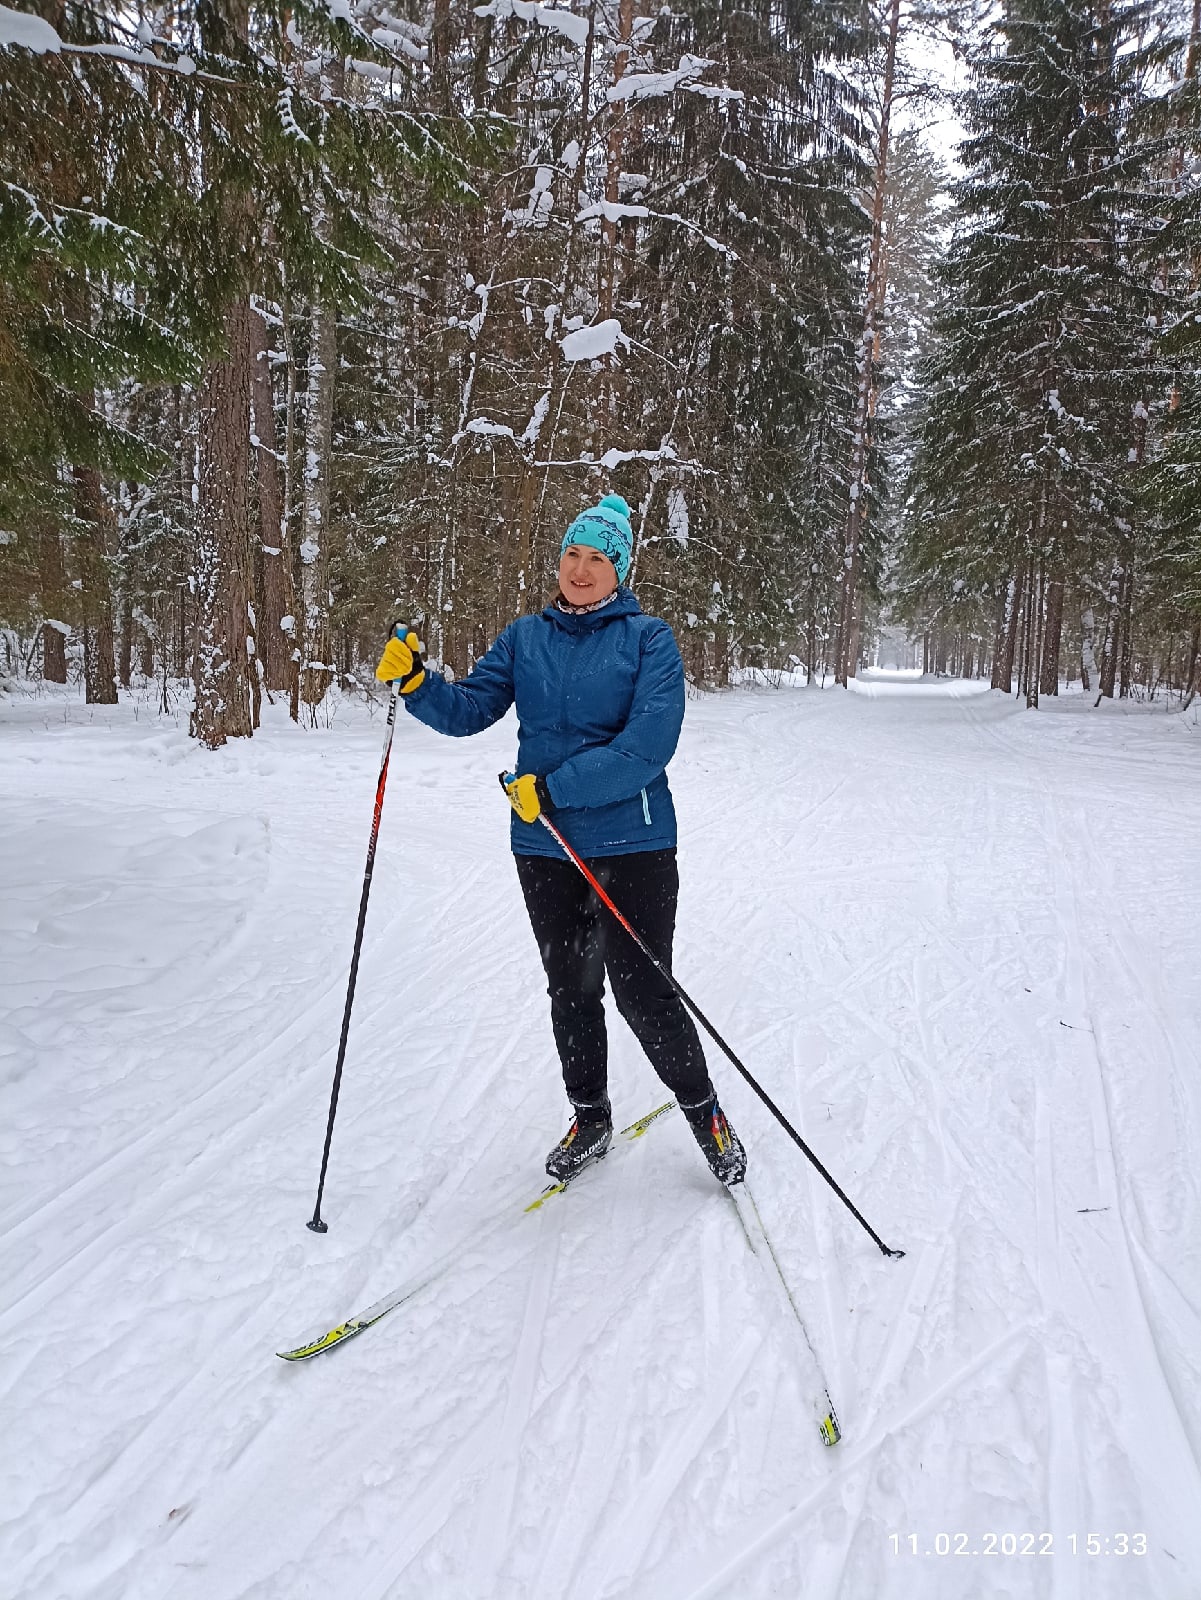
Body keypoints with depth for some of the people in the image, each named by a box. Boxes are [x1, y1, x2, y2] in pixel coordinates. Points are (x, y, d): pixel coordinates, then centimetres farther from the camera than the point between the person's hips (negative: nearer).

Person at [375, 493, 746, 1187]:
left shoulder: (649, 638, -6)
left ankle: (704, 1110, 22)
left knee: (641, 989, -2)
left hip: (631, 844, -4)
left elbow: (648, 745, -18)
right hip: (544, 846, 4)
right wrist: (416, 680, -15)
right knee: (571, 988, 14)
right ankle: (590, 1119, 33)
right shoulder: (526, 637, 9)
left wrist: (553, 786, -22)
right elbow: (469, 709, 4)